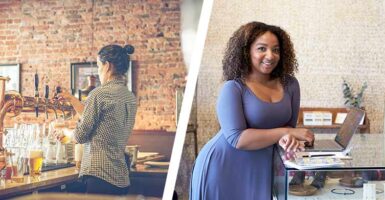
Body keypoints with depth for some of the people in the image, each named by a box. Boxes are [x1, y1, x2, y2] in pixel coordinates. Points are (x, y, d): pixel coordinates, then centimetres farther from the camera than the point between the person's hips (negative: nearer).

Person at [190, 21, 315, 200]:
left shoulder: (289, 84, 1)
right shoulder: (233, 88, -14)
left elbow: (289, 125, 6)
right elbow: (237, 139, -22)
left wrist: (286, 138, -18)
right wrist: (286, 133, -22)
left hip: (260, 170, 5)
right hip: (223, 170, -4)